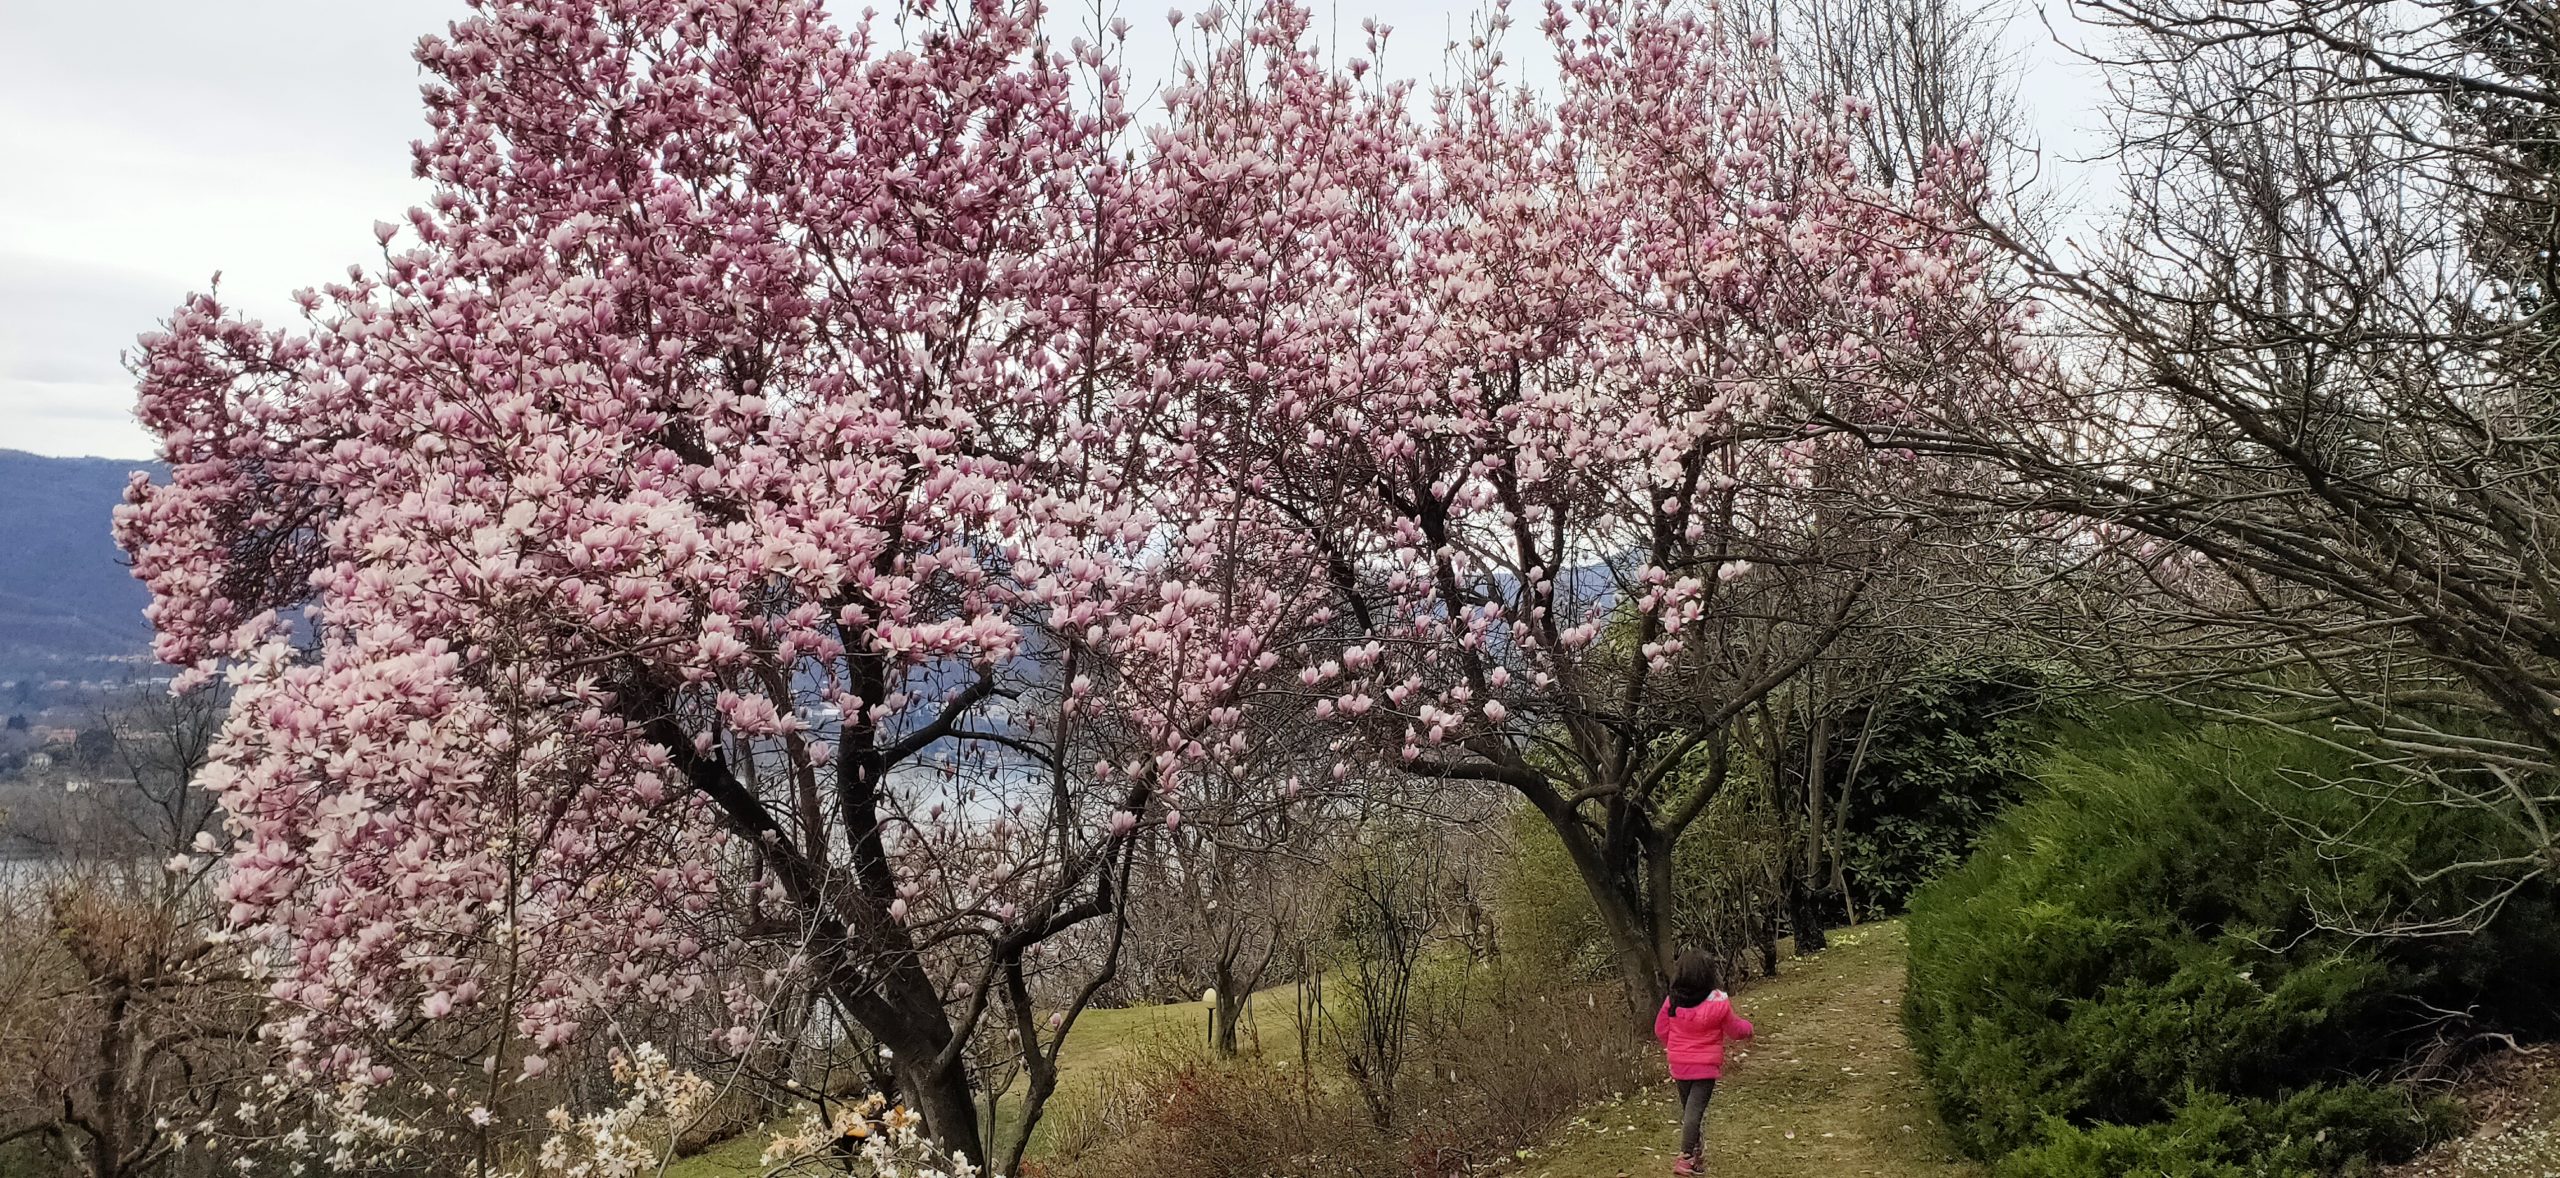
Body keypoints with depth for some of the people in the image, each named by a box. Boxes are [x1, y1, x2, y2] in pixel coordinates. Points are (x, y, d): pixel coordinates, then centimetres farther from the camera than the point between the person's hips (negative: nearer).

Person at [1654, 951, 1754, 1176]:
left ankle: (1697, 1155, 30)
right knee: (1695, 1109, -5)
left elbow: (1661, 1031, 4)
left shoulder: (1672, 1002, -9)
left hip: (1679, 1064, 4)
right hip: (1706, 1065, -4)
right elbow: (1734, 1030, -1)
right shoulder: (1719, 1004, -16)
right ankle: (1686, 1157, -11)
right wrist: (1747, 1026, 21)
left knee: (1687, 1107, 17)